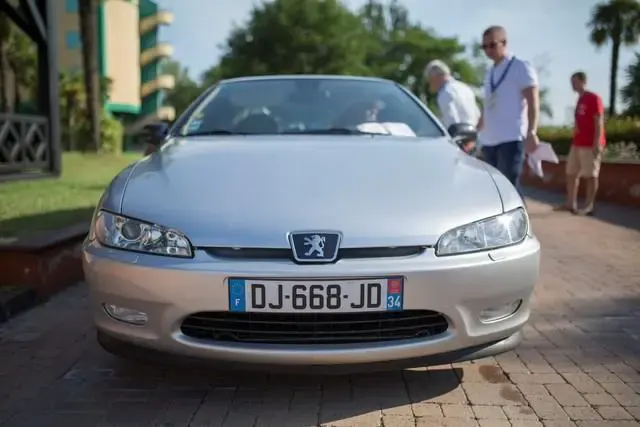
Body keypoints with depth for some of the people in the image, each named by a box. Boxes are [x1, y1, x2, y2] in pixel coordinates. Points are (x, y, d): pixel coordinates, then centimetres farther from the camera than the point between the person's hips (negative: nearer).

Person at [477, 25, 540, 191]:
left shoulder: (521, 67, 2)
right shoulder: (489, 73, 21)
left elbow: (533, 102, -7)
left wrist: (531, 132, -19)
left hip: (512, 139, -7)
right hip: (489, 141, 7)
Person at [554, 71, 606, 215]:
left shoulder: (594, 98, -8)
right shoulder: (580, 100, 18)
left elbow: (599, 122, -14)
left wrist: (597, 143, -20)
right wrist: (575, 139, 15)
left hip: (590, 144, -9)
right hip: (577, 143, 9)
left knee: (591, 175, -4)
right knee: (571, 173, 10)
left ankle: (589, 206, -1)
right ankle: (571, 203, 16)